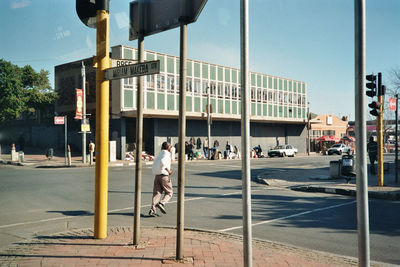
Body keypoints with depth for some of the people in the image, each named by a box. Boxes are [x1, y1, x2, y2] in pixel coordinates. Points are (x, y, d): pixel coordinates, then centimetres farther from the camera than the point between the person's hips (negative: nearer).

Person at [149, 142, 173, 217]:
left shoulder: (159, 154, 21)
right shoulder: (167, 153, -3)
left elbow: (154, 167, 20)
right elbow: (162, 162, -22)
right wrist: (168, 170, -13)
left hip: (156, 176, 6)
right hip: (164, 175, -6)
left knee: (156, 193, 3)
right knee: (169, 193, 6)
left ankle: (152, 208, -12)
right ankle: (162, 203, -16)